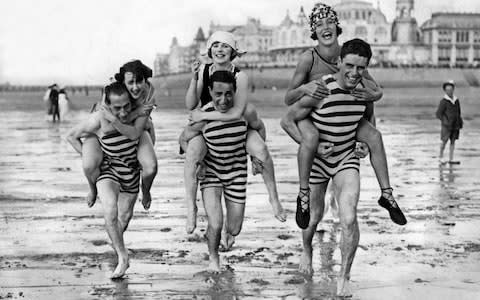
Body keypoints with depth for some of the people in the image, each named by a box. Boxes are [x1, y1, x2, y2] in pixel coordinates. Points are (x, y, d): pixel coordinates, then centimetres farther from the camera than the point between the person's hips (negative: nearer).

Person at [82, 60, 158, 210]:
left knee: (151, 167, -23)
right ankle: (93, 189, 13)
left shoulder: (148, 94, -30)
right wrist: (137, 112, -43)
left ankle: (145, 191, 17)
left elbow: (135, 133, -32)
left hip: (133, 129, 1)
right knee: (89, 166, -27)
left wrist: (113, 119, -47)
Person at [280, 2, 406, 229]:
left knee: (374, 135, -14)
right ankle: (303, 195, -17)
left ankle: (386, 194, -1)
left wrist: (371, 95, -32)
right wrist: (304, 88, -41)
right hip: (308, 115, -4)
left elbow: (378, 91, -8)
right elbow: (288, 99, -20)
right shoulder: (308, 59, -26)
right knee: (311, 137, -36)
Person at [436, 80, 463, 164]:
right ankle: (440, 157, 16)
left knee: (453, 141, 6)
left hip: (455, 125, 5)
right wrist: (445, 122, -15)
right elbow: (438, 114, -10)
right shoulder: (443, 101, -10)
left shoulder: (456, 100, 6)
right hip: (446, 126, -5)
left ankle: (451, 159, 11)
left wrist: (460, 122, 11)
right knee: (444, 141, 0)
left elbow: (458, 112, 17)